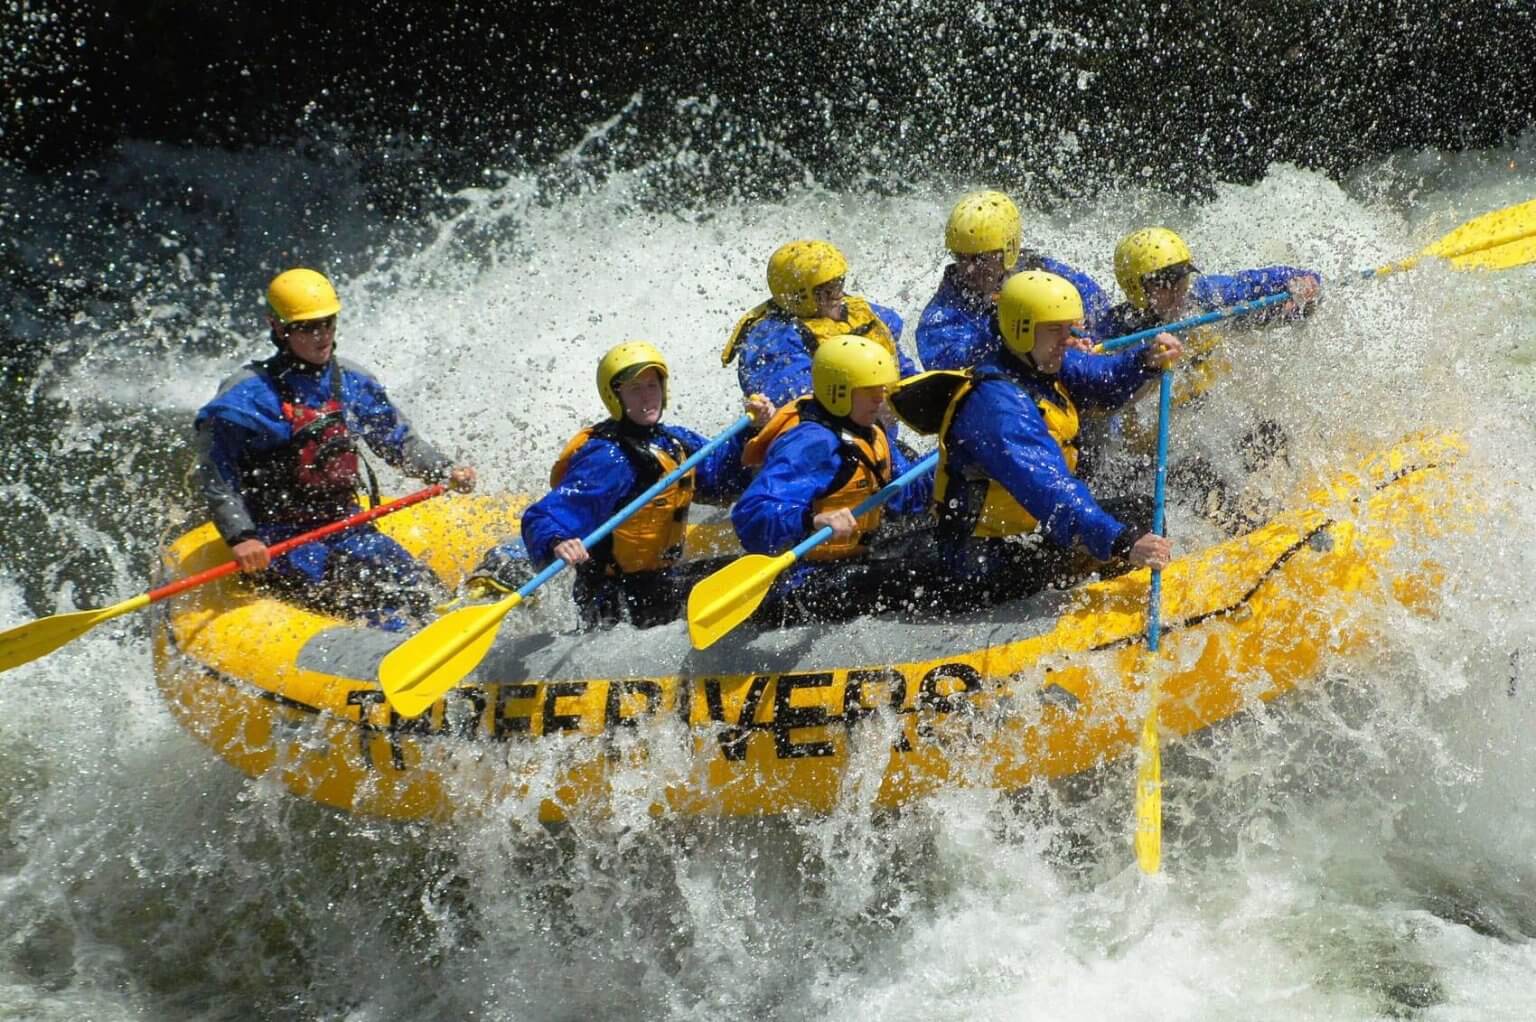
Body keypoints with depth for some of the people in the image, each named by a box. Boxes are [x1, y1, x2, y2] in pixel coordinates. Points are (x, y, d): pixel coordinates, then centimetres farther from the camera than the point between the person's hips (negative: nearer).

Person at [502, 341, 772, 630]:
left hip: (658, 578, 9)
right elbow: (544, 518, -26)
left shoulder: (676, 442, 5)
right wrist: (556, 542, -47)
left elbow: (721, 478, 19)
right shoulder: (607, 459, -20)